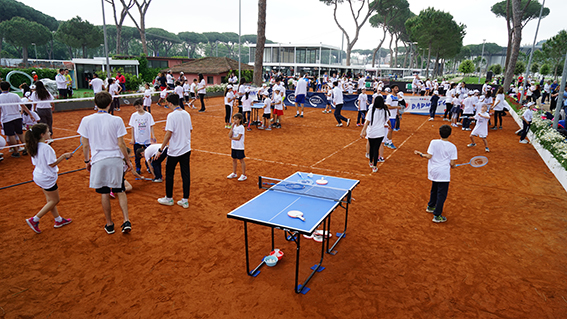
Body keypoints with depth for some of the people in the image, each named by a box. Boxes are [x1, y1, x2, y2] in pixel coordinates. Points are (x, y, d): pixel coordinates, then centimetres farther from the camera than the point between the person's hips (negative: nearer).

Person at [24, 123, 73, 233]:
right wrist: (64, 156, -14)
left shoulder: (34, 147, 2)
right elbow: (52, 164, -22)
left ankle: (58, 220, 31)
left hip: (39, 176, 9)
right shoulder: (46, 148, -24)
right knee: (54, 200, 7)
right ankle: (34, 220, 7)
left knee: (50, 200, 18)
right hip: (47, 178, -9)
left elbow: (35, 162, 9)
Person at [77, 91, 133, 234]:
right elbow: (121, 144, -7)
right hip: (116, 159, 0)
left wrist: (87, 161, 15)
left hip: (98, 161, 1)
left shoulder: (86, 120, -4)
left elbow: (85, 145, 1)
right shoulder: (116, 120, -8)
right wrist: (128, 160, 5)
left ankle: (109, 225, 22)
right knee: (120, 191, 13)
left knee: (104, 193, 12)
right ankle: (126, 221, 4)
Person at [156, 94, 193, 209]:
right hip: (186, 149, 6)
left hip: (174, 151, -6)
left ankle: (169, 198, 23)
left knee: (169, 174, 11)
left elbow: (169, 134, -20)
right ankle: (185, 200, 13)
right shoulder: (186, 114, 5)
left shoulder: (172, 115, -15)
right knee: (186, 174, 8)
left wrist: (161, 149, -14)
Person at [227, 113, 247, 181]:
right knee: (234, 159, 16)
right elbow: (229, 135, -3)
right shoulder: (234, 126, 6)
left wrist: (231, 138, -10)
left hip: (240, 147, -7)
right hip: (234, 146, 7)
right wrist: (232, 127, -9)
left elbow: (238, 138, -20)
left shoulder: (241, 127, -14)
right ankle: (234, 173, 30)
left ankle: (244, 175, 9)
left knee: (241, 160, 1)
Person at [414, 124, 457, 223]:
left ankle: (431, 206, 45)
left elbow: (429, 156, -7)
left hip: (433, 171, 4)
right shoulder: (452, 147, -8)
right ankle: (437, 215, 4)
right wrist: (453, 166, 14)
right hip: (444, 173, -4)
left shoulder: (433, 142, -5)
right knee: (441, 194, 3)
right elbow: (452, 163, -8)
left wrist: (420, 154, 8)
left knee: (434, 189, 26)